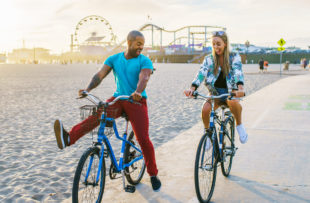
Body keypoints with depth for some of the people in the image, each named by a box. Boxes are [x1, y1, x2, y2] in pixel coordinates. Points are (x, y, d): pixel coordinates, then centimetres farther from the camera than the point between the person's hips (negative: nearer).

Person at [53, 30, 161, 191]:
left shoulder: (145, 61, -2)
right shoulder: (114, 59, 7)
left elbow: (144, 78, -21)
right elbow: (100, 75, -5)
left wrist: (138, 92, -43)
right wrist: (87, 89, -24)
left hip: (137, 102, -2)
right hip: (118, 100, 2)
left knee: (143, 139, -13)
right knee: (97, 113, -29)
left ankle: (153, 175, 6)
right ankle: (68, 139, -47)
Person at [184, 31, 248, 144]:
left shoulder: (234, 57, -3)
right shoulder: (209, 59, 1)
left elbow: (238, 72, -22)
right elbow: (201, 73, -14)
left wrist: (240, 88, -43)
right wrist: (192, 88, -34)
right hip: (215, 92, 2)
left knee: (233, 103, -38)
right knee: (205, 109, -28)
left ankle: (239, 125, -10)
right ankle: (207, 132, 0)